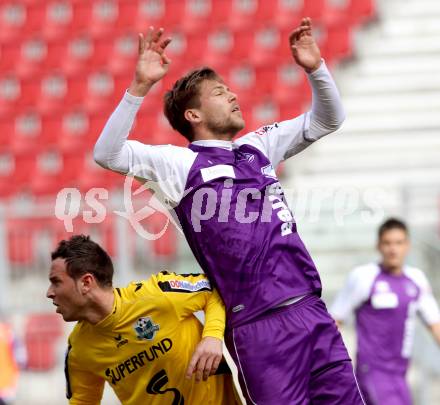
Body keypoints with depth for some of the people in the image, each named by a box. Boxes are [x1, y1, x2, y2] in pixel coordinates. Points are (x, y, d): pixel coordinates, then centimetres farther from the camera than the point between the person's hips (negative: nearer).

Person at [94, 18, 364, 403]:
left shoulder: (259, 147, 20)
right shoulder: (181, 164, 3)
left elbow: (327, 120, 25)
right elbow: (108, 154, -10)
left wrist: (315, 68, 8)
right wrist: (140, 87, -18)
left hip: (313, 312, 6)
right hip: (260, 326, -6)